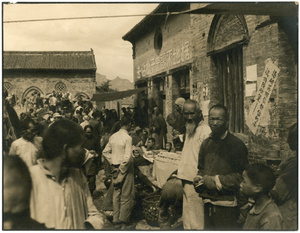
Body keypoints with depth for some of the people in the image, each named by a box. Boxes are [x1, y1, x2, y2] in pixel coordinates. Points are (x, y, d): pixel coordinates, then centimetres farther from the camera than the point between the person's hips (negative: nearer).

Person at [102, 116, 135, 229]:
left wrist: (113, 163, 8)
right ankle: (124, 222, 11)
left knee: (116, 195, 14)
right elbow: (127, 157, -23)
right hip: (125, 168, -6)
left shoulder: (113, 136, 3)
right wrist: (122, 168, -11)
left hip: (115, 168, 6)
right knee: (126, 196, 5)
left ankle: (116, 221, 21)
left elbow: (105, 152, 9)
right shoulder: (127, 138, -16)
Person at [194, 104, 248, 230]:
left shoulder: (237, 145, -8)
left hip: (227, 205, -5)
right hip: (208, 203, 5)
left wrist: (216, 181, -15)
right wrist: (200, 179, 0)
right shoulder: (206, 144, 11)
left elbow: (241, 176, -11)